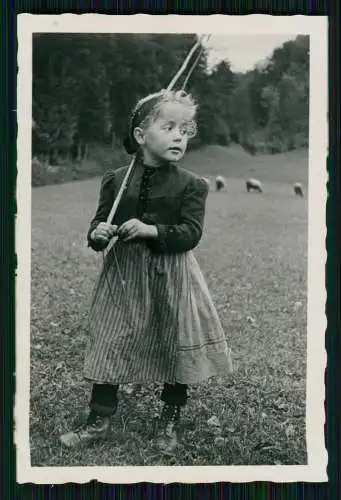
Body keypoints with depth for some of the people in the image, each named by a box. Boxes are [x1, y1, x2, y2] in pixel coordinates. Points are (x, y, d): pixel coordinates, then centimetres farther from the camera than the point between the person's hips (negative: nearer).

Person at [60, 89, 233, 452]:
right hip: (124, 275, 2)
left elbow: (191, 232, -13)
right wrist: (97, 233, -15)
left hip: (171, 278, -1)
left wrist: (151, 230, -26)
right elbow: (98, 221, 8)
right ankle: (99, 419, 24)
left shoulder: (191, 185, -4)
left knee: (175, 349, 8)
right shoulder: (115, 180, 2)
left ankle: (170, 419, 31)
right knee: (110, 345, 8)